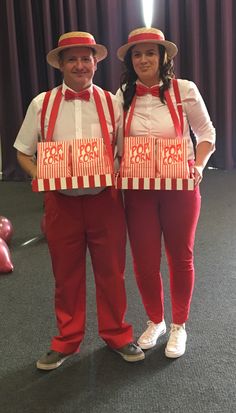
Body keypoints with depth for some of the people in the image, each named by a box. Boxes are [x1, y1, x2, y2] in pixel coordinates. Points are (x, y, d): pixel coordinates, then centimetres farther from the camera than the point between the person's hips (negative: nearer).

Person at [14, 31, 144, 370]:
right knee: (66, 274, 12)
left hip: (105, 200, 0)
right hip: (61, 202, 0)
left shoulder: (111, 103, 3)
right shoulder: (41, 104, 2)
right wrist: (40, 178, -11)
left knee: (111, 271, 10)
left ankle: (116, 334, 32)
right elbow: (24, 153, 7)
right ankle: (67, 341, 31)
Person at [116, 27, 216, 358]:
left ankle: (179, 325, 32)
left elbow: (207, 133, 2)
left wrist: (199, 167, -12)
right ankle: (155, 320, 34)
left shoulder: (184, 90, -6)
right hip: (138, 190, 2)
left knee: (180, 257, 11)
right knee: (144, 260, 8)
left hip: (180, 187, -2)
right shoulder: (123, 96, 2)